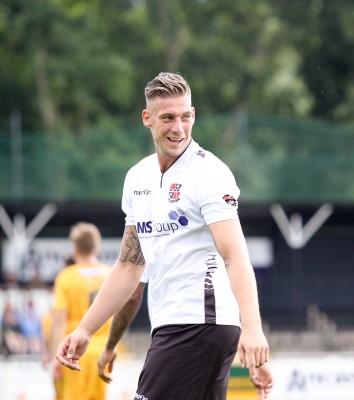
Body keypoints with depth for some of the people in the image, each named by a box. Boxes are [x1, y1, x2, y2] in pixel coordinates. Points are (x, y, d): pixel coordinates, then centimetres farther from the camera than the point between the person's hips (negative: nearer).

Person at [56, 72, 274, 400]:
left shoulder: (209, 173, -9)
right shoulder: (138, 178, 14)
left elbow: (235, 255, -21)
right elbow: (129, 266, 22)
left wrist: (252, 328, -34)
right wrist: (84, 330, 19)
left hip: (200, 321, -8)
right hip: (169, 325, 8)